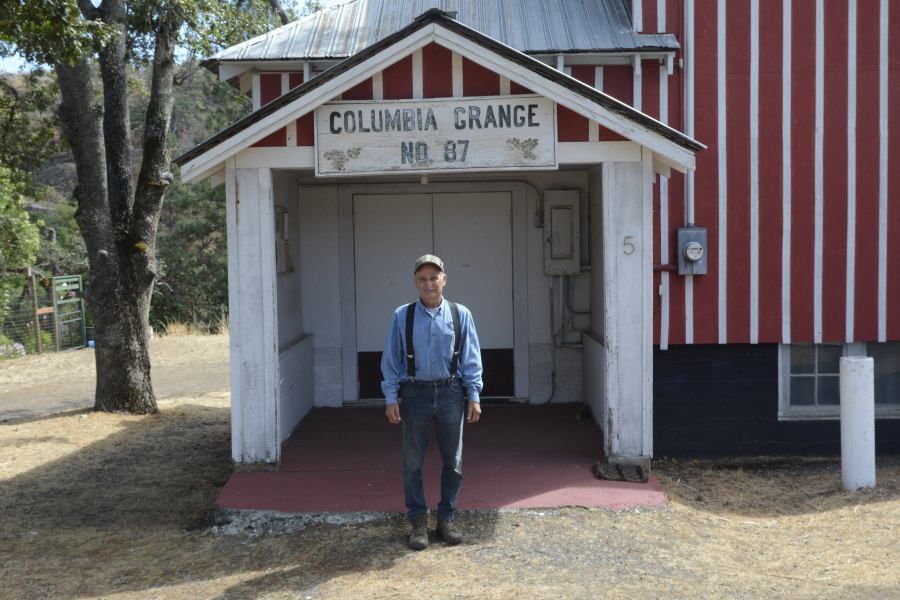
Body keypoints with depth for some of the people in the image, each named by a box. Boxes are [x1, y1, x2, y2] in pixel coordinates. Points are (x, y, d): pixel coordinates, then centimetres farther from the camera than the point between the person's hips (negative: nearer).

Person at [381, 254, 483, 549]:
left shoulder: (460, 315, 2)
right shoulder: (402, 316, 0)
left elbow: (471, 359, 4)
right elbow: (391, 359, 2)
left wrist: (474, 396, 0)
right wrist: (391, 398, -4)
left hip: (450, 394, 1)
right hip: (415, 394, -1)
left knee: (453, 461, 9)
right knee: (413, 463, 5)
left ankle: (447, 518, 25)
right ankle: (418, 521, 19)